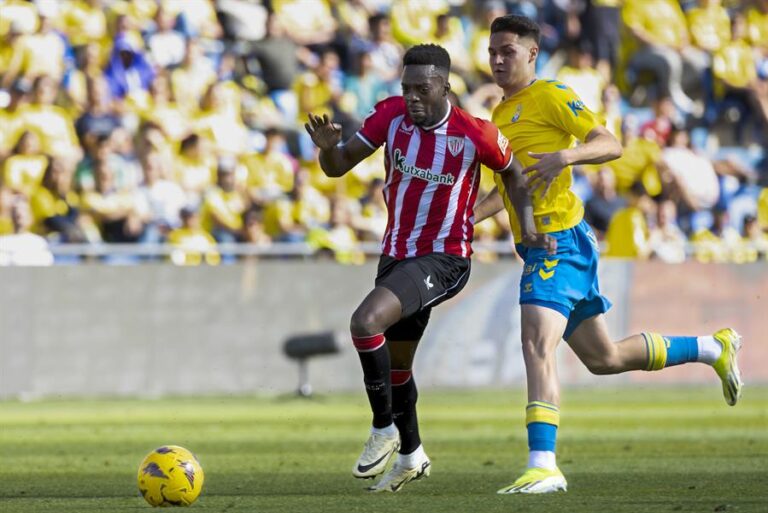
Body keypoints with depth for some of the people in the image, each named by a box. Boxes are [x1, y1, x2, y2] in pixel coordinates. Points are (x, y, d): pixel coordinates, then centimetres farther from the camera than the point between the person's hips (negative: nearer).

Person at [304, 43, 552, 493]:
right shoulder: (391, 115, -7)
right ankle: (411, 455, 40)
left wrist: (529, 225, -9)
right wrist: (328, 147, -25)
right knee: (396, 364, 18)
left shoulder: (475, 134, -17)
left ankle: (384, 429, -9)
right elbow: (339, 166, -3)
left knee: (366, 323, -27)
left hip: (443, 259, -6)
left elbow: (511, 170, 3)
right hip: (397, 254, 6)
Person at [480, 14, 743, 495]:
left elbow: (610, 144, -12)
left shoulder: (550, 96, -5)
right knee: (603, 358, 16)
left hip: (560, 239, -9)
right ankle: (713, 348, 34)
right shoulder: (500, 115, 20)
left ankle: (543, 465, -32)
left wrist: (564, 156, -30)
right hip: (536, 244, 9)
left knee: (538, 342, -24)